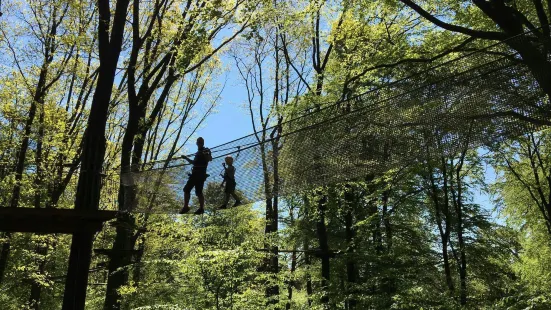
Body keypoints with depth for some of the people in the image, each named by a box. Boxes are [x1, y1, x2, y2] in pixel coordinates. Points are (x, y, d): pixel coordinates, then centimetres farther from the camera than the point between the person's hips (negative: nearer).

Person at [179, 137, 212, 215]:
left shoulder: (206, 150, -1)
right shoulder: (198, 152, 23)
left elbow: (210, 159, -21)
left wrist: (205, 154, -37)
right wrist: (186, 158, 33)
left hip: (200, 174, -9)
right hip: (194, 174, 9)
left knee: (198, 192, -13)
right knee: (186, 189, 7)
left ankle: (201, 208, -8)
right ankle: (186, 207, 12)